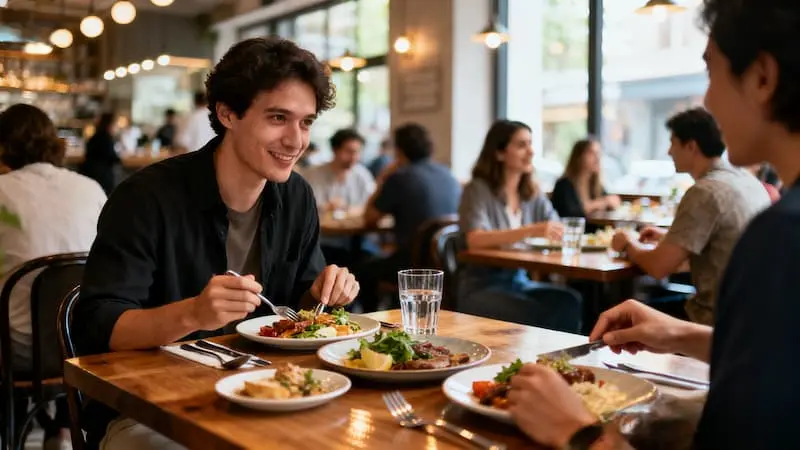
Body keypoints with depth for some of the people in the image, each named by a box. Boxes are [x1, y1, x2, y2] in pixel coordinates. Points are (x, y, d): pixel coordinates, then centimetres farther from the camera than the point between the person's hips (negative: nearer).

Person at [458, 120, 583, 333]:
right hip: (481, 287, -5)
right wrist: (530, 231, -36)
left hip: (520, 281, 5)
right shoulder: (478, 189, -9)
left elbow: (559, 231, 4)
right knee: (535, 314, -30)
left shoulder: (533, 193, 11)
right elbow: (475, 239, -25)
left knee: (569, 301, -21)